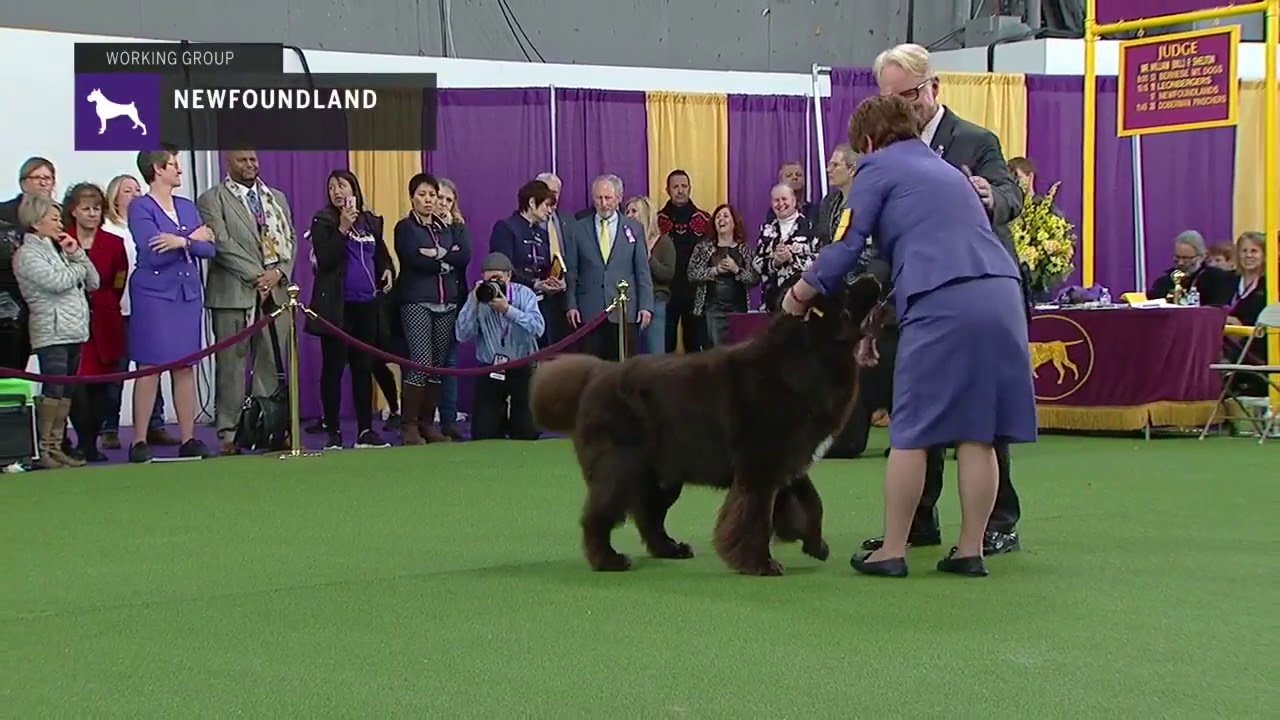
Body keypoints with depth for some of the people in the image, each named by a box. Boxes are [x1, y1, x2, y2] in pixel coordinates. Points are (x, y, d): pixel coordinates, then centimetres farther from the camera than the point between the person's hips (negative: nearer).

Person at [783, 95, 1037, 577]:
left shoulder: (879, 168, 9)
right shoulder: (946, 169, 32)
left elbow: (847, 248, 2)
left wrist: (801, 294, 17)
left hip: (942, 302, -6)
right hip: (1000, 296, 7)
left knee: (912, 432, 1)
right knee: (976, 431, 7)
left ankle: (892, 551, 6)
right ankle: (971, 550, 9)